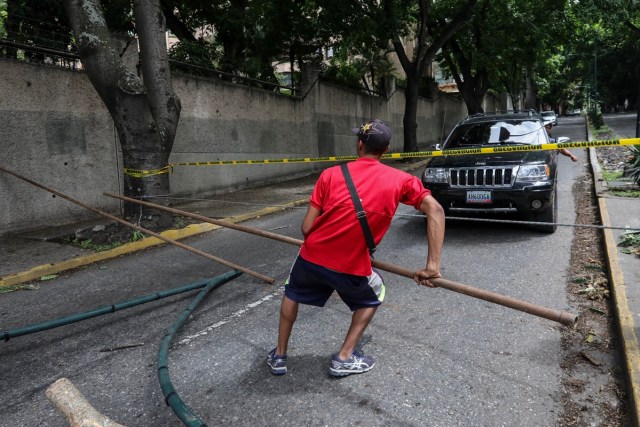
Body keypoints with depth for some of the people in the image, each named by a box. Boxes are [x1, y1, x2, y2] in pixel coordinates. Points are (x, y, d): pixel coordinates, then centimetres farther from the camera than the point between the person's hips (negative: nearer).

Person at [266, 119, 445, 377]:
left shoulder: (331, 174, -1)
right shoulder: (400, 180, 0)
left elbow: (307, 228, -3)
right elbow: (435, 211, -11)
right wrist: (433, 265, -13)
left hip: (311, 257, 1)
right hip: (351, 268, -1)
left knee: (291, 294, 33)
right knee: (373, 297, 32)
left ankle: (279, 356, 40)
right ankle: (344, 358, 28)